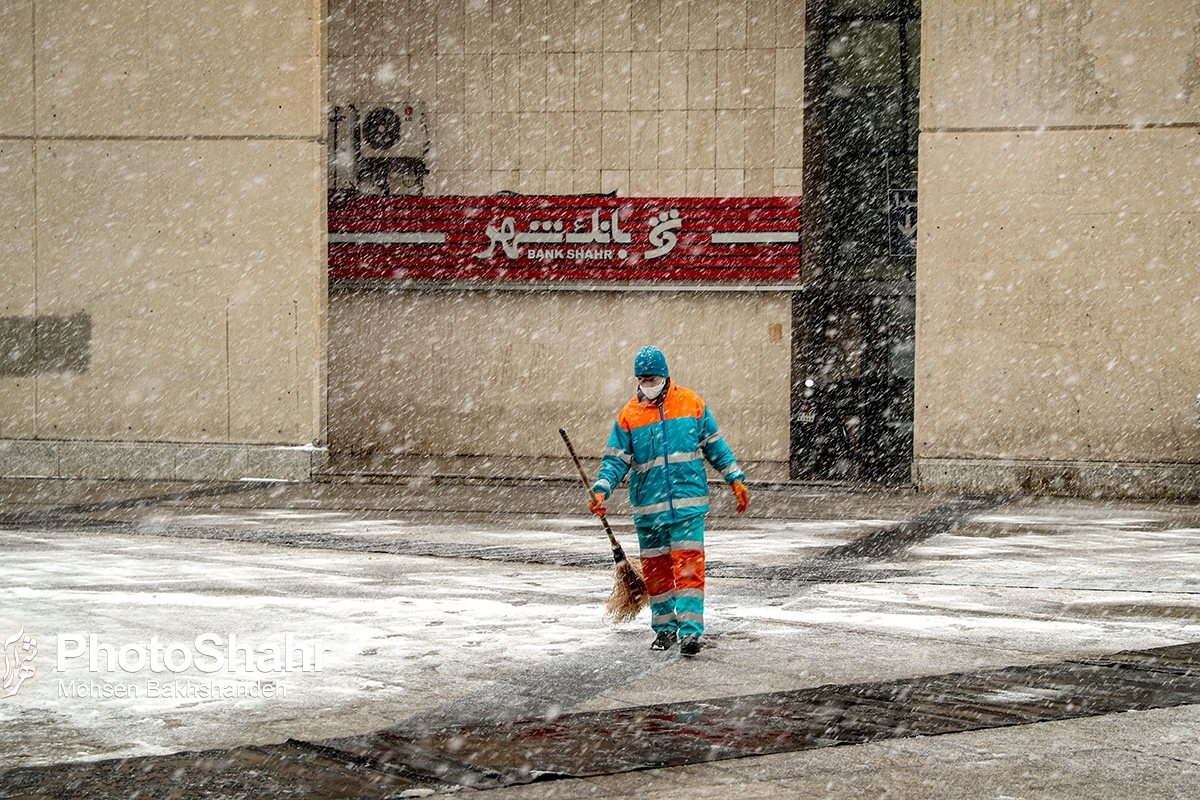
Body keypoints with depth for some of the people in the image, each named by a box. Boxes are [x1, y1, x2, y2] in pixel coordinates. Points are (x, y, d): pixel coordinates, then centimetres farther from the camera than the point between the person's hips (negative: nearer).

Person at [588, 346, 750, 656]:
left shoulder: (692, 403, 2)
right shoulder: (629, 415, 2)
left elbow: (715, 446, 10)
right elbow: (616, 460, 0)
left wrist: (736, 479, 7)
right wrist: (601, 489, -15)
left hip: (688, 500, -2)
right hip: (648, 506, 2)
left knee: (688, 564, -11)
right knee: (654, 568, 9)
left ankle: (690, 630, -13)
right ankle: (665, 628, 22)